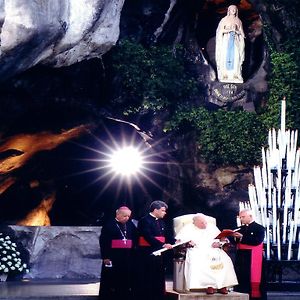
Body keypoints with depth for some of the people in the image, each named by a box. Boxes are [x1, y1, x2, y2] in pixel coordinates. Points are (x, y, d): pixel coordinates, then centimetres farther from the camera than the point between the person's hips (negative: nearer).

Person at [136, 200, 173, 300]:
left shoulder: (161, 222, 16)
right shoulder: (145, 221, -12)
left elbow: (165, 236, 16)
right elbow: (148, 237, -22)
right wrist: (162, 245, -26)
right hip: (147, 254, -9)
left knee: (159, 278, 13)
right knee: (147, 279, -2)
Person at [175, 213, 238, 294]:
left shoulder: (212, 227, 18)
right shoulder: (188, 228, 10)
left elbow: (223, 239, 17)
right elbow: (179, 239, 2)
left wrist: (219, 243, -6)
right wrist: (187, 241, -18)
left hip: (214, 251, 2)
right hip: (197, 251, -2)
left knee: (225, 261, -27)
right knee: (197, 262, -36)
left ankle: (222, 285, -23)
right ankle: (209, 285, -34)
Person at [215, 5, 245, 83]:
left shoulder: (238, 21, 13)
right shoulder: (224, 20, 5)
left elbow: (241, 32, 13)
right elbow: (221, 31, -3)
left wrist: (236, 31, -8)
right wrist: (230, 30, -14)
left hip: (235, 41, 2)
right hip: (226, 40, -2)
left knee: (235, 57, -8)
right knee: (226, 57, -10)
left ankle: (235, 74, -8)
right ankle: (225, 75, -9)